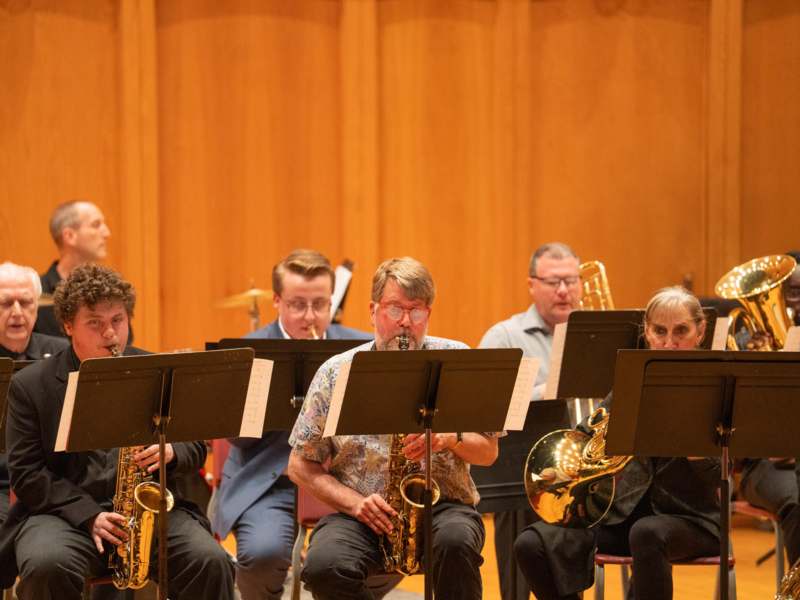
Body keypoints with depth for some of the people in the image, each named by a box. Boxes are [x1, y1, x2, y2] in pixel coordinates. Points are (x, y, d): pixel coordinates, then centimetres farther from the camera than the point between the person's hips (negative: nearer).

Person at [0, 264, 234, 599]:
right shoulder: (30, 386, 4)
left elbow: (195, 446, 14)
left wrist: (171, 453, -11)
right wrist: (89, 516, -15)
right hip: (65, 512, -2)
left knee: (211, 563, -26)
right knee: (46, 566, -35)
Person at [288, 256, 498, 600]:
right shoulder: (336, 373, 4)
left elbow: (488, 452, 8)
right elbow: (301, 466, 5)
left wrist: (451, 438, -15)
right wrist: (356, 503, -11)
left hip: (443, 505, 0)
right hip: (364, 513, 0)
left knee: (456, 541, -36)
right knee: (324, 567, -32)